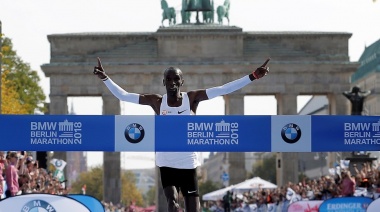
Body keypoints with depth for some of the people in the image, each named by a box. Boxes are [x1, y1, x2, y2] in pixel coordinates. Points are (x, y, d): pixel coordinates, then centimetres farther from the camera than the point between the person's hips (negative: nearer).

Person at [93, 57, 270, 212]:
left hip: (189, 163, 0)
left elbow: (224, 89, -11)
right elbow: (122, 95, -4)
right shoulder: (157, 102, -3)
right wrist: (105, 78, -15)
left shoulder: (192, 98, -5)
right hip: (166, 164, 0)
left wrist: (253, 76, -18)